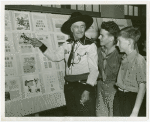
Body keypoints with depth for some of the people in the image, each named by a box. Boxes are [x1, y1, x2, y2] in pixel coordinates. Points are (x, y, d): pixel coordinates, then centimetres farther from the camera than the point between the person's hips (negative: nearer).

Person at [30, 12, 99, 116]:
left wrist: (87, 90, -23)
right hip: (69, 87, 6)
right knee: (72, 115, 20)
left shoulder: (90, 45, -13)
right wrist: (41, 46, 6)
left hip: (85, 86, -5)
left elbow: (94, 70, -16)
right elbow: (55, 56, 15)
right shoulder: (67, 44, 4)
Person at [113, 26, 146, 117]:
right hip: (119, 97, 7)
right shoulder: (124, 58, 5)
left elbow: (142, 87, -17)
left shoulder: (139, 60, -16)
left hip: (131, 99, -6)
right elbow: (121, 81, 9)